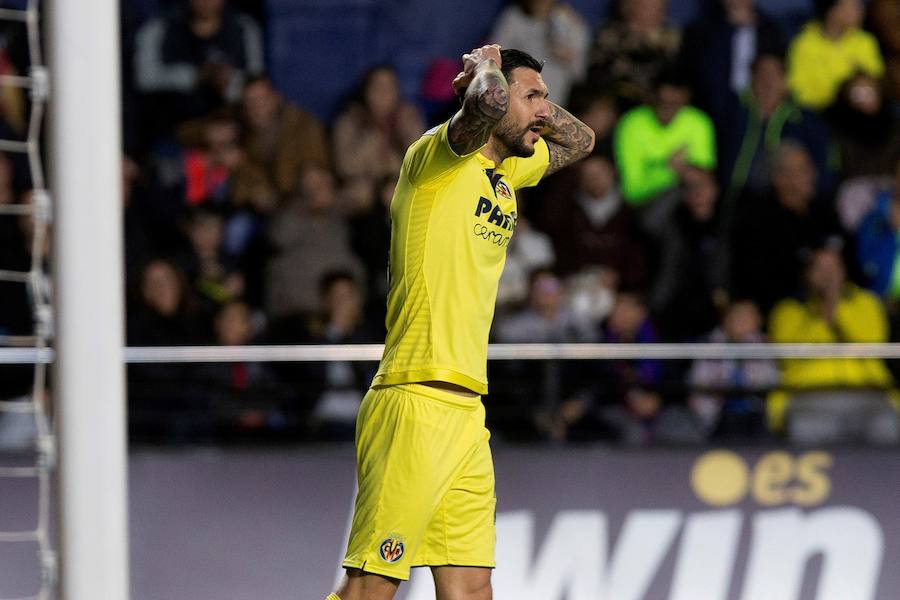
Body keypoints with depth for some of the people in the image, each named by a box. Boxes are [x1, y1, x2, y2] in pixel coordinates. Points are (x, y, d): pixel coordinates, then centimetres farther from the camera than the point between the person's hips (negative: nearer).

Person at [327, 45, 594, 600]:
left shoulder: (509, 171, 18)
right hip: (416, 404, -9)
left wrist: (535, 103, 17)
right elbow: (487, 103, -28)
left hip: (468, 409, 9)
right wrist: (486, 66, -6)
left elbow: (580, 140, 36)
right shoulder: (438, 155, -6)